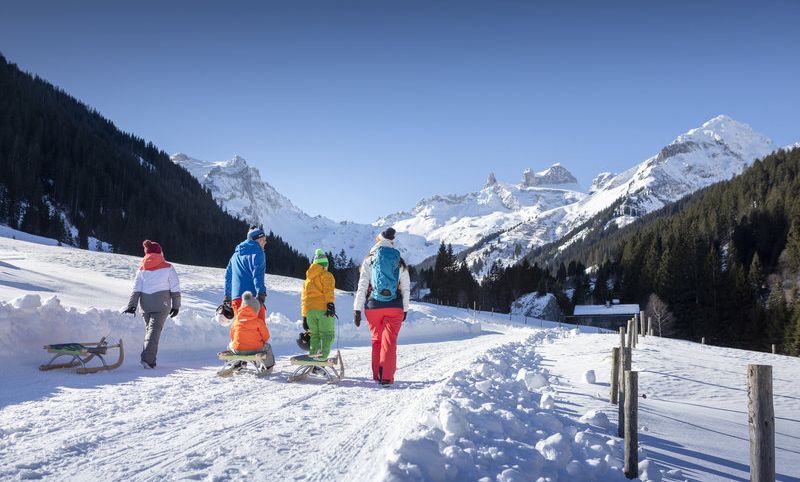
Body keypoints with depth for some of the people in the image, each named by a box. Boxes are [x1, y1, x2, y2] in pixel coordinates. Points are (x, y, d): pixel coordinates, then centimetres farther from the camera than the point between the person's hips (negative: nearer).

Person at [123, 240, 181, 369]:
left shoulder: (142, 269, 8)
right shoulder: (167, 268, -1)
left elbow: (136, 289, 5)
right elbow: (175, 289, 0)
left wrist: (132, 305, 7)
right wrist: (176, 305, 7)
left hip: (145, 305, 4)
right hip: (161, 305, -3)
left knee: (149, 329, 16)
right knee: (154, 330, -7)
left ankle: (149, 359, 14)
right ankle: (147, 359, -21)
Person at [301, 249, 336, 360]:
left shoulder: (307, 279, 26)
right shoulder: (326, 275, 6)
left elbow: (304, 298, 24)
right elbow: (328, 290, -12)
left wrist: (304, 317, 25)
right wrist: (330, 304, -21)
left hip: (309, 311, 5)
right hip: (323, 309, -5)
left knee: (314, 334, 14)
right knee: (327, 334, -4)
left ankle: (313, 352, -3)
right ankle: (323, 354, -17)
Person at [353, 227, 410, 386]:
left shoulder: (369, 260, 0)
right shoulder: (400, 263, 5)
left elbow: (362, 286, -4)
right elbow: (406, 288, 8)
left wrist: (357, 309, -2)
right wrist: (405, 309, 17)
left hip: (373, 306, 0)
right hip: (395, 307, 0)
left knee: (376, 340, 13)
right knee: (389, 341, 0)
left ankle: (377, 375, 16)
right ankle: (386, 377, -8)